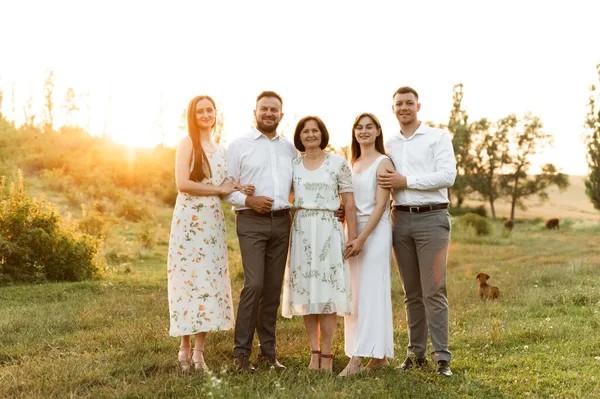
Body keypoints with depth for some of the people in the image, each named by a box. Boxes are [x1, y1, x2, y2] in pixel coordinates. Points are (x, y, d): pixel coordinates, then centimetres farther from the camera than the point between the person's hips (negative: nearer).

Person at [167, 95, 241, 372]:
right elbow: (182, 183, -13)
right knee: (190, 278, -6)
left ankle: (198, 351, 5)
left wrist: (235, 190, 2)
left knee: (209, 279, 2)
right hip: (190, 219, -6)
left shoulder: (220, 149, 17)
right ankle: (185, 348, 2)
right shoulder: (188, 143, -1)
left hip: (213, 221, 6)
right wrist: (218, 189, -10)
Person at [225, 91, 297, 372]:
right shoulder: (239, 145, 4)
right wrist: (248, 200, -16)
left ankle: (268, 351, 15)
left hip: (281, 222, 4)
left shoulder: (290, 148, 14)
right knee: (254, 285, -14)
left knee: (273, 288, 6)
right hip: (251, 222, -4)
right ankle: (241, 352, -4)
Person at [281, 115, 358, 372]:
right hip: (301, 231, 3)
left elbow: (349, 204, -1)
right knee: (306, 292, 4)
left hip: (328, 230, -3)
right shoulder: (293, 164, 11)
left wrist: (353, 237, -6)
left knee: (327, 292, -4)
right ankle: (314, 352, 13)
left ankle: (326, 354, 4)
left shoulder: (338, 164, 2)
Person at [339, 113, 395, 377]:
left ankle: (358, 358, -11)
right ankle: (379, 355, 13)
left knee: (370, 291, -8)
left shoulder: (383, 162, -4)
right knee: (356, 292, 6)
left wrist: (362, 238, -18)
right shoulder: (352, 164, 17)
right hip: (353, 229, 7)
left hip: (375, 230, -7)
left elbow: (381, 205, -12)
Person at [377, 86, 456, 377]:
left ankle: (441, 357, -2)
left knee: (433, 291, -7)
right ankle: (416, 352, 16)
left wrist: (406, 181, -14)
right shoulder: (389, 146, 15)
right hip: (401, 219, 5)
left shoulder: (438, 137, 2)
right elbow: (382, 185, 18)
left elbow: (448, 176, -10)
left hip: (431, 218, -4)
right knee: (412, 292, 9)